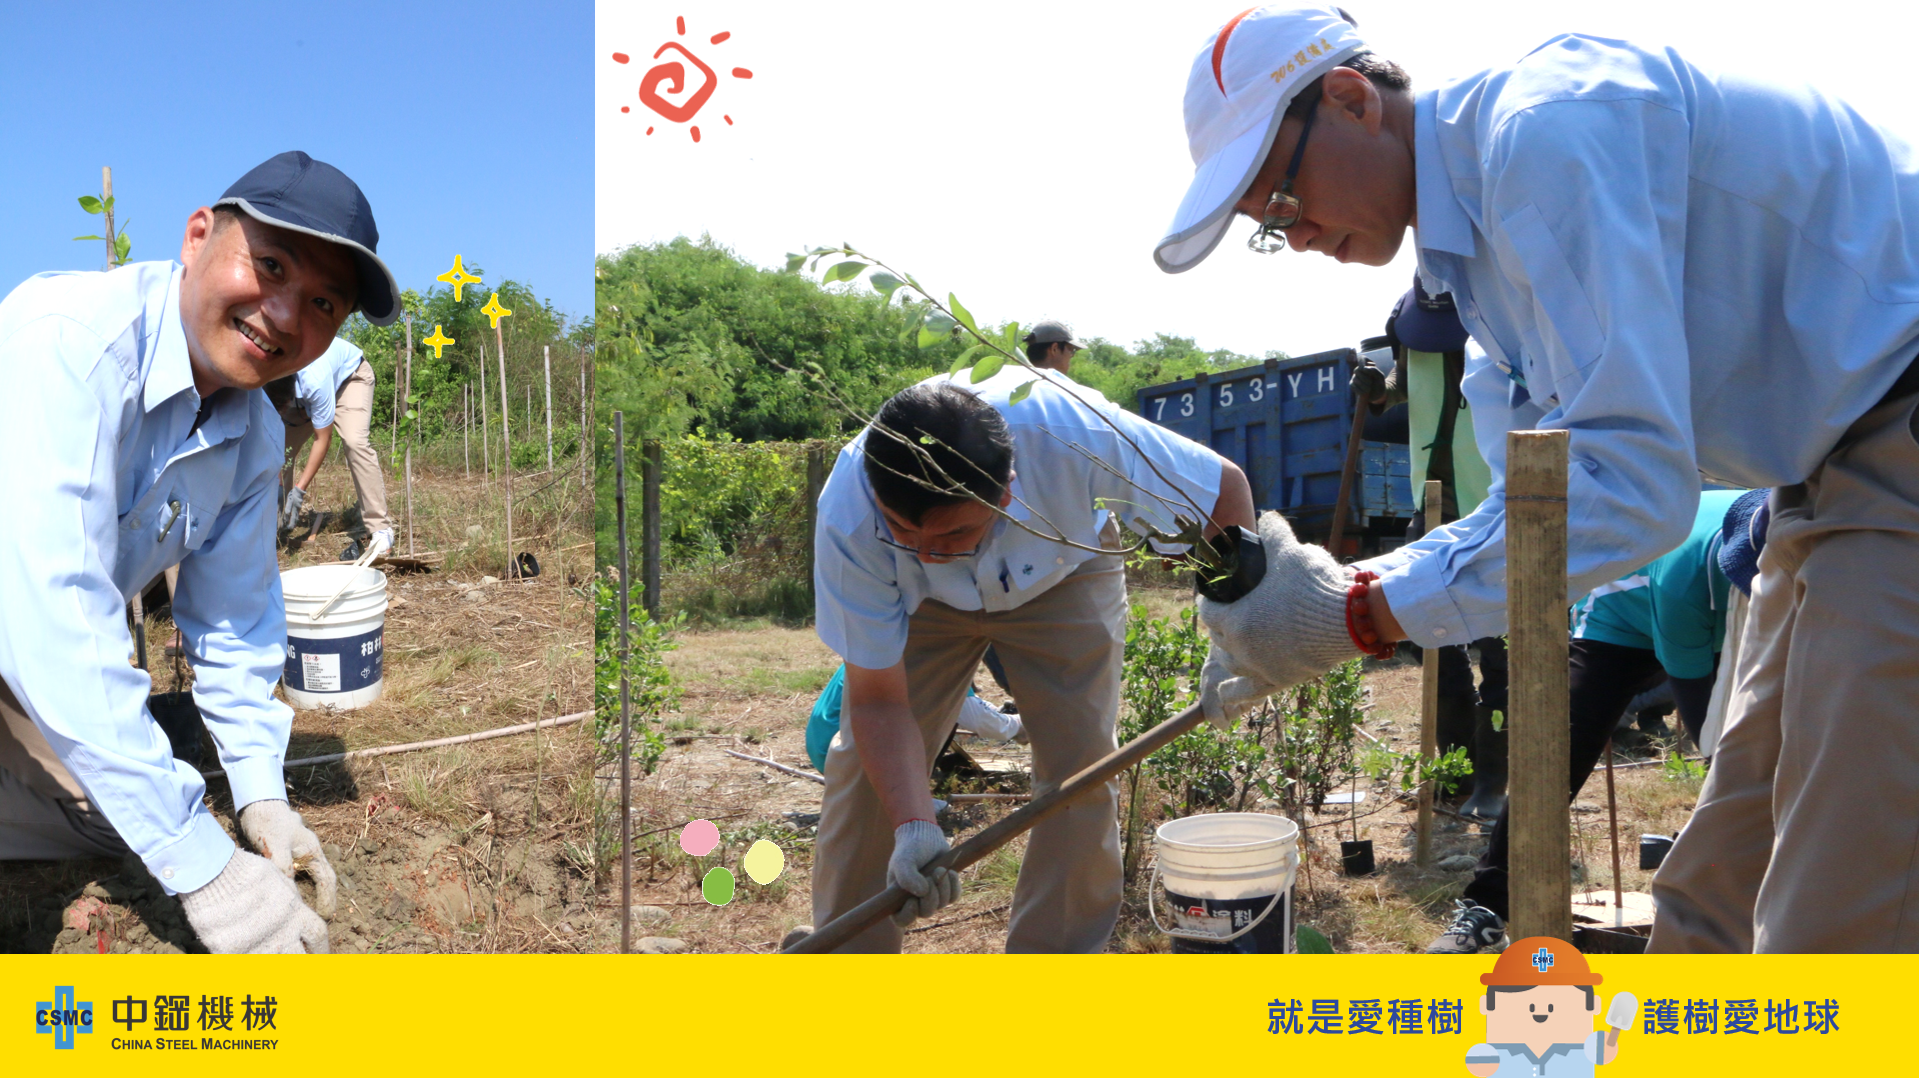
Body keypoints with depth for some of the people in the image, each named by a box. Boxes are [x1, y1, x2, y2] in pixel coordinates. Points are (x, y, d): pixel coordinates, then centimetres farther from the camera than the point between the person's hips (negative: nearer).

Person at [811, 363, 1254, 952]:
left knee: (1080, 763, -10)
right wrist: (913, 826, -43)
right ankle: (846, 946, 10)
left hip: (1065, 570, 0)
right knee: (867, 761, -8)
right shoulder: (848, 525, -39)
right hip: (920, 600, 0)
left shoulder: (1070, 434, -43)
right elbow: (879, 701, -30)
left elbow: (1227, 486, -26)